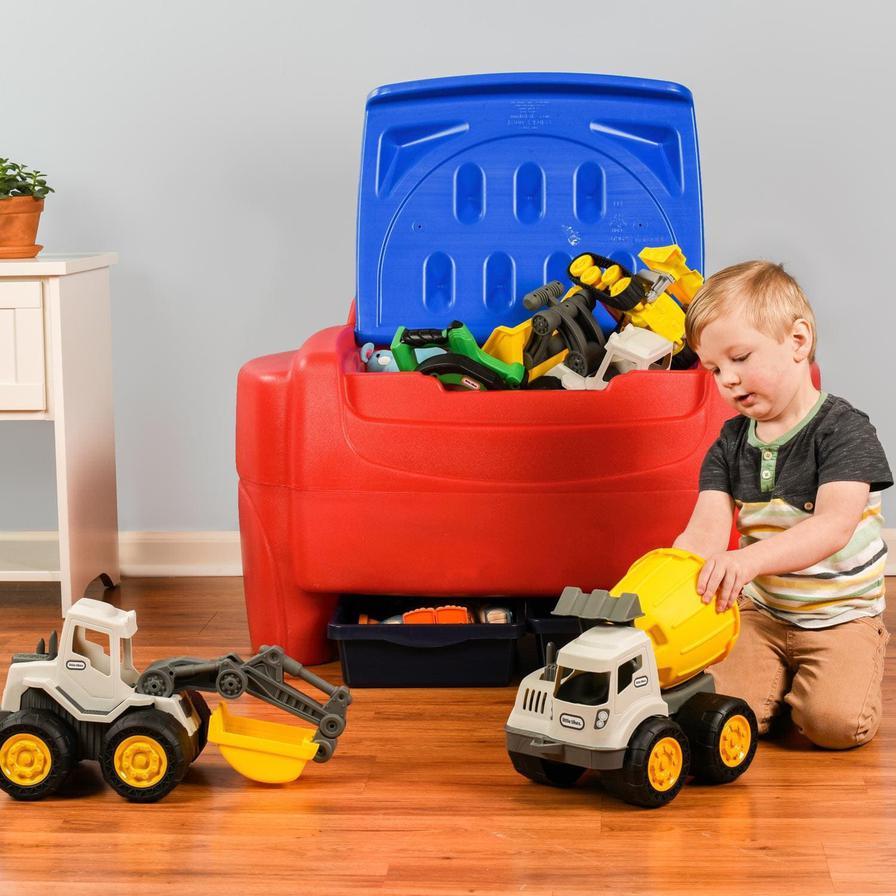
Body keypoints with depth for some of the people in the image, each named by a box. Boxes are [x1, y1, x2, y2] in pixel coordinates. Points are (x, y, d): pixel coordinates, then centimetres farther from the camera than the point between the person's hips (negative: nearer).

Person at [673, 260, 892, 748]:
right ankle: (782, 674, 12)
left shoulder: (843, 429, -15)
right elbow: (706, 530, -9)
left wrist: (750, 559, -47)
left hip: (840, 614, -4)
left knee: (835, 720, -26)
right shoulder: (731, 443, 2)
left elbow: (835, 525, -30)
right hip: (760, 611, 4)